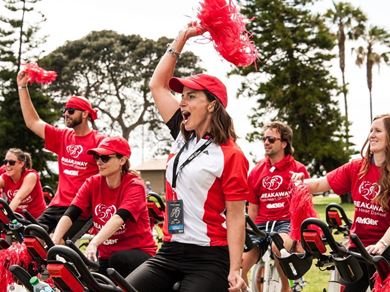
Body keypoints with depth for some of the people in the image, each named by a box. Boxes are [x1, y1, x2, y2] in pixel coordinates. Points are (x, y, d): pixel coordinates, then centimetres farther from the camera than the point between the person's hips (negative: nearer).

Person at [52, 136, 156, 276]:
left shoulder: (134, 185, -13)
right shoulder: (93, 183, 1)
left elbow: (119, 218, -31)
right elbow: (70, 214, -12)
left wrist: (93, 243, -47)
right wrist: (54, 242, -31)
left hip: (138, 252, -4)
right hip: (107, 255, 5)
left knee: (119, 260, -34)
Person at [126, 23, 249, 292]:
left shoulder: (230, 155, -9)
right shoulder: (183, 137, 10)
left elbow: (236, 217, -10)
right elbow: (157, 84, 15)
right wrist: (182, 38, 14)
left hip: (209, 260, -6)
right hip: (170, 252, 7)